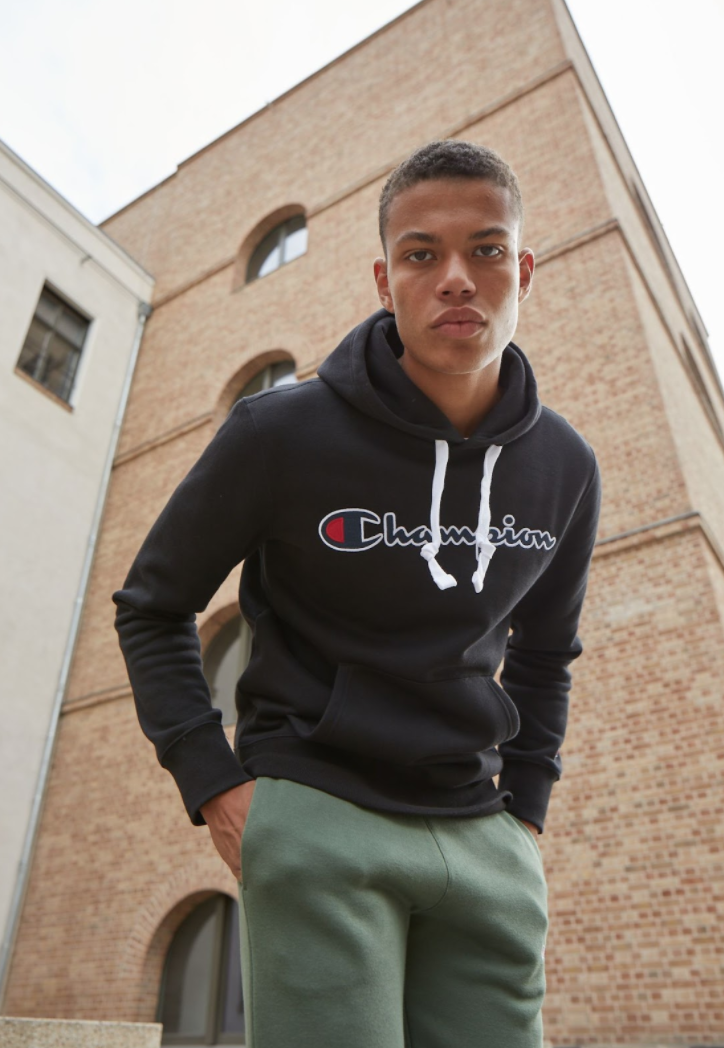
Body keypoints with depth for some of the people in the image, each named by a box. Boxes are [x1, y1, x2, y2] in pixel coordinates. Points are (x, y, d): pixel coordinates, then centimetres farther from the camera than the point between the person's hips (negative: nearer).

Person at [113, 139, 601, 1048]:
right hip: (313, 815, -3)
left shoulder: (564, 467, 3)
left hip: (481, 837, 4)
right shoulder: (282, 431, -10)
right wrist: (211, 780, -8)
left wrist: (525, 804, 9)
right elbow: (152, 606, 2)